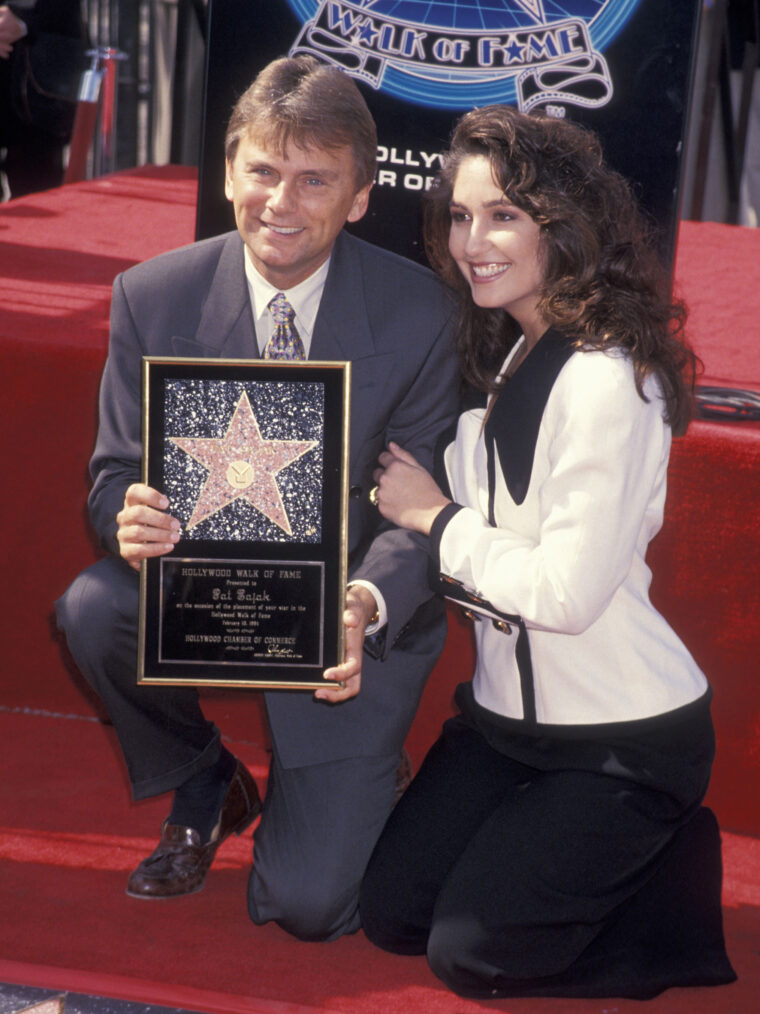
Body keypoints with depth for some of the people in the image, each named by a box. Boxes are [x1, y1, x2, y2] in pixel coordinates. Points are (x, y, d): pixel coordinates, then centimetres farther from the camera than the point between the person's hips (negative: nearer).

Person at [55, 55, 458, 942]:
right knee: (91, 608, -31)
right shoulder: (153, 297, -8)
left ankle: (354, 788, 28)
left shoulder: (418, 313, -12)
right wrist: (129, 519, -30)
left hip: (355, 620, -3)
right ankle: (204, 788, 2)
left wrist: (366, 605, -33)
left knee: (309, 904, -12)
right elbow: (116, 474, -3)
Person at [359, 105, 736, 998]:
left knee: (471, 954, -7)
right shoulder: (499, 360, 5)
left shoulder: (607, 382, -22)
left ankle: (681, 880, 13)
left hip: (622, 739, -8)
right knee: (391, 914, 6)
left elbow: (567, 590, -24)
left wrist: (436, 518, -15)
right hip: (508, 713, 8)